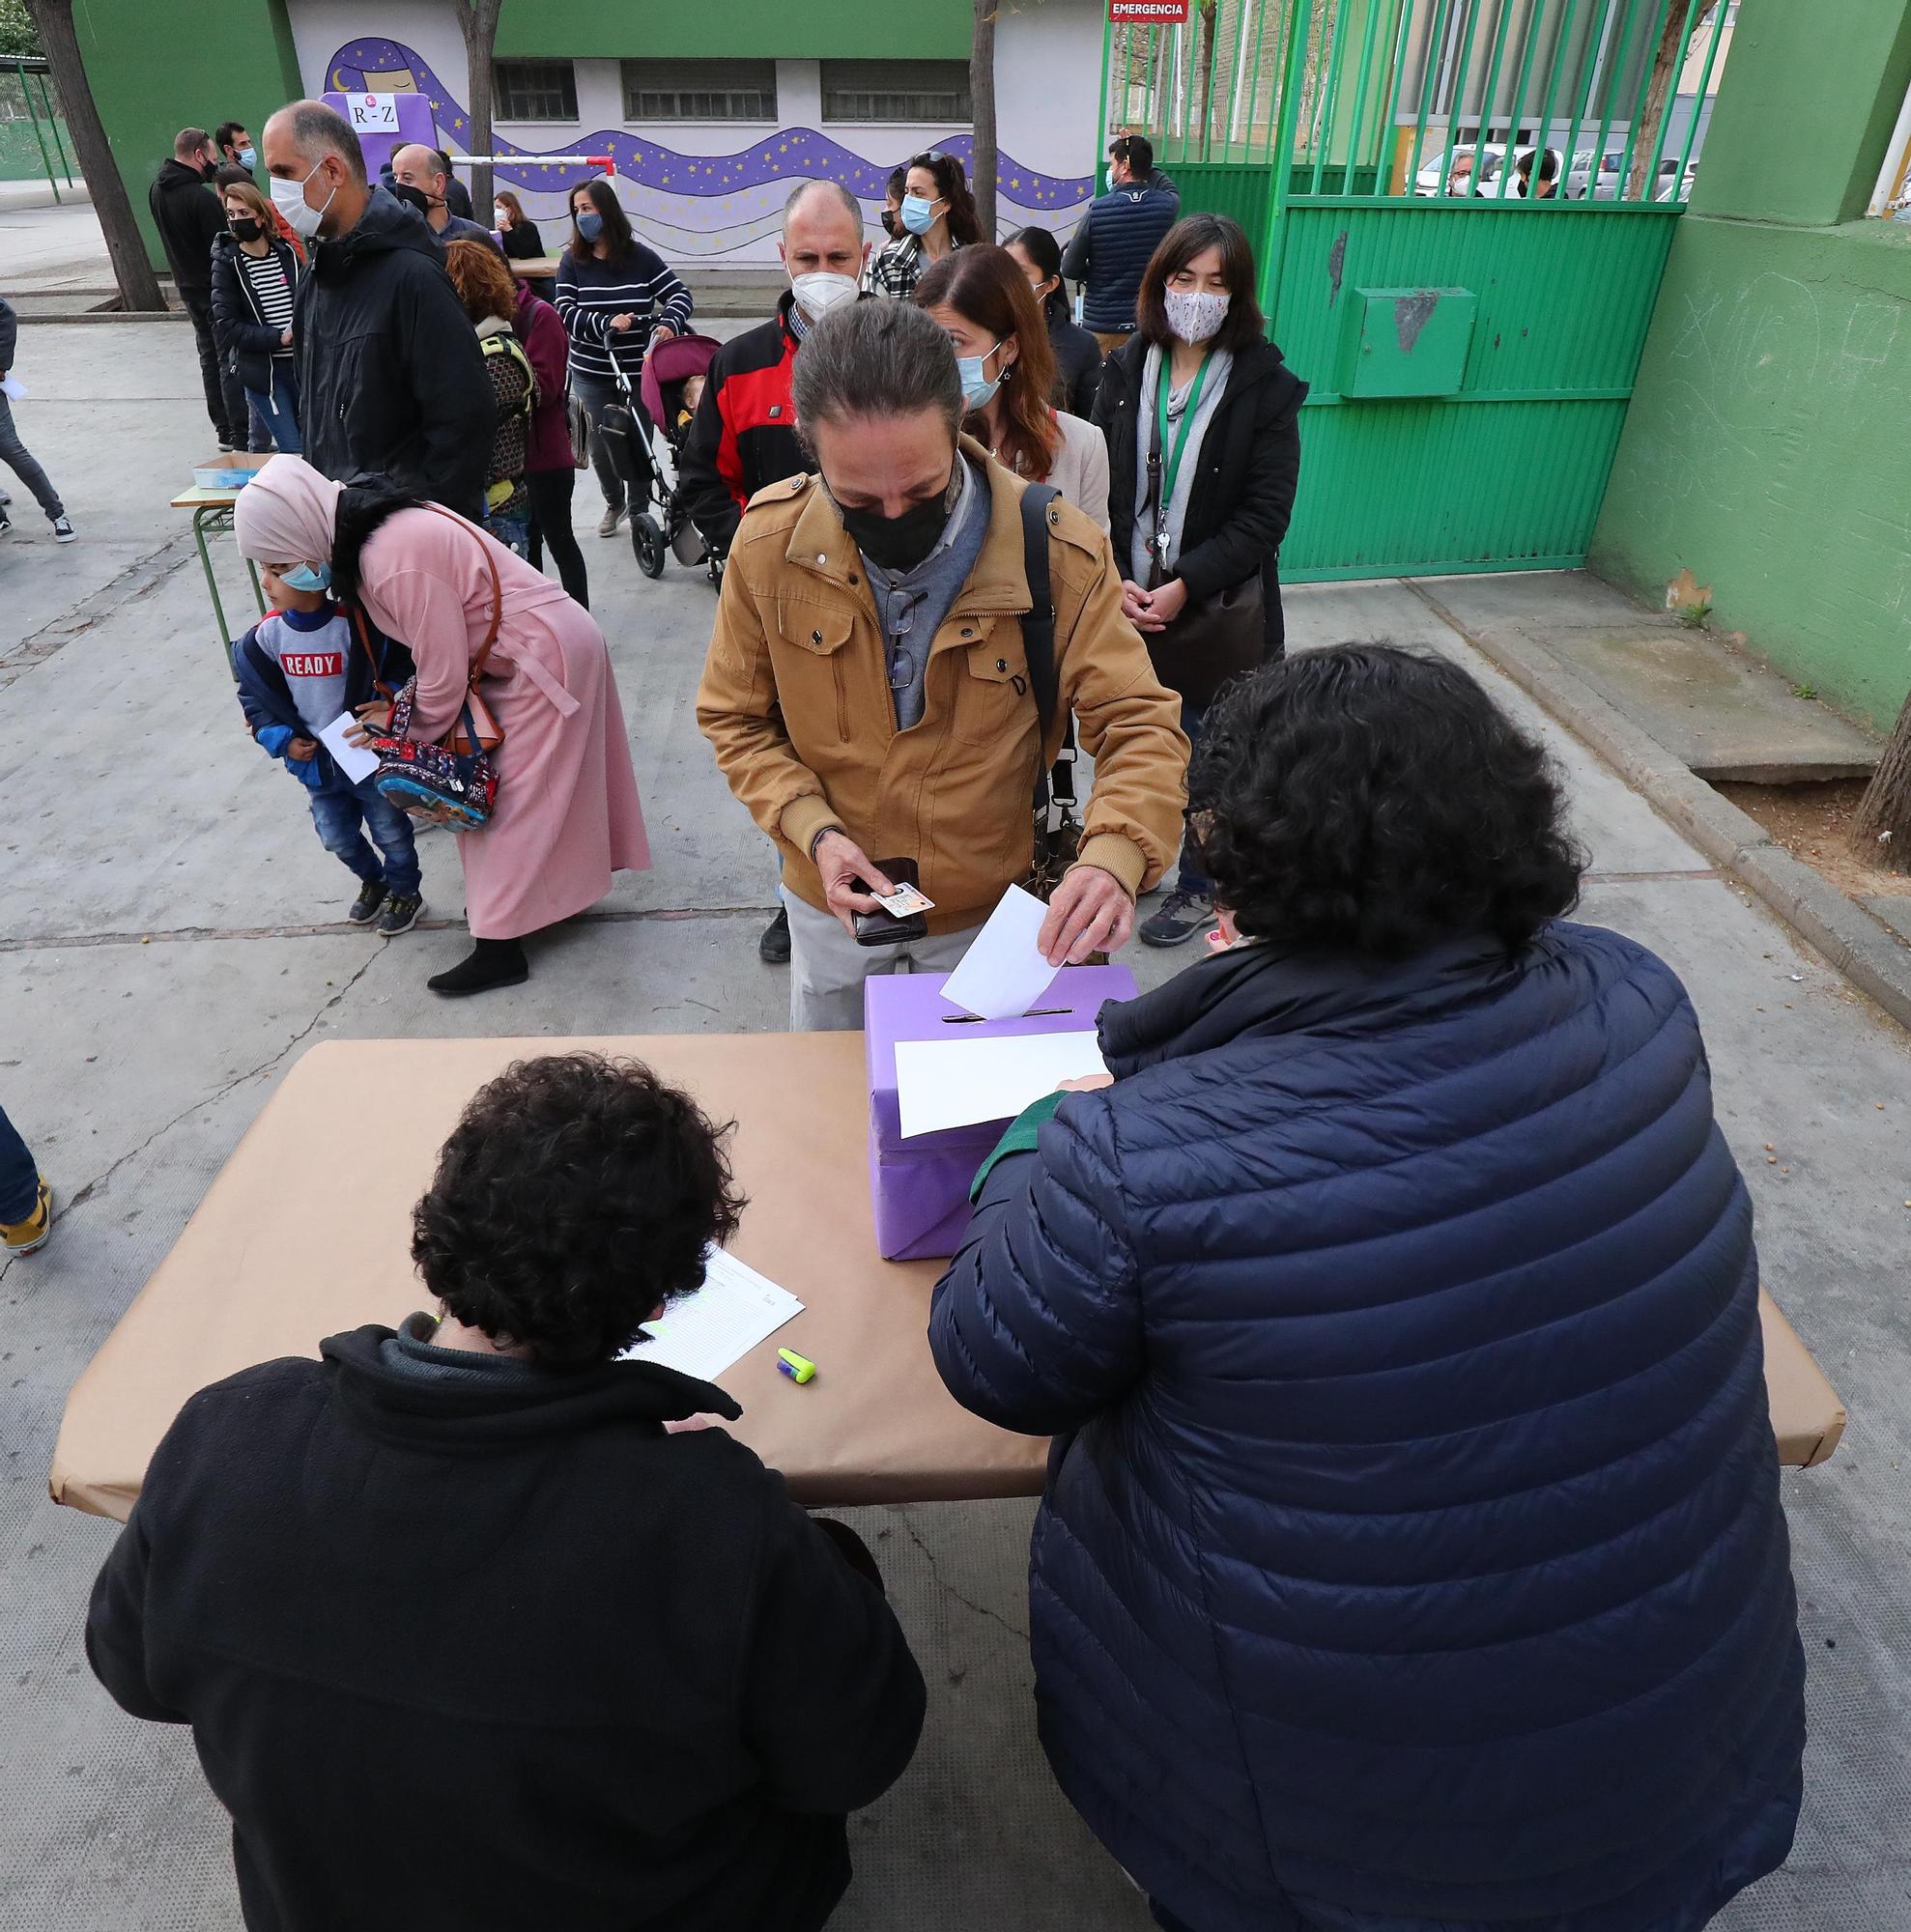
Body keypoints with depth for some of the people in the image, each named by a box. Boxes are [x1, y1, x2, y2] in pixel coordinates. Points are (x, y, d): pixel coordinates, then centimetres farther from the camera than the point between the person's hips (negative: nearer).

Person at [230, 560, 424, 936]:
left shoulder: (355, 625, -22)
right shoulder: (267, 634, -8)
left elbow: (403, 667, -12)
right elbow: (255, 694, 3)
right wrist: (282, 740, -6)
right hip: (314, 761, 5)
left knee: (390, 831, 11)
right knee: (336, 836, 19)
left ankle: (405, 892, 35)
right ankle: (373, 881, 46)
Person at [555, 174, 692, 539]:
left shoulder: (640, 257, -2)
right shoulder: (572, 261, -1)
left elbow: (679, 294, -1)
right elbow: (565, 312, -8)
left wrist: (669, 324, -21)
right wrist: (606, 323, -24)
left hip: (639, 372, -1)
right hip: (591, 375, 1)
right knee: (600, 447, 6)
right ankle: (614, 503, 33)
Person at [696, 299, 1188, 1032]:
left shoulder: (1057, 552, -23)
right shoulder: (769, 540, -17)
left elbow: (1140, 728, -21)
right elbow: (736, 719, -5)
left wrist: (1112, 856, -41)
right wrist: (813, 830, -21)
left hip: (992, 910, -1)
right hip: (834, 900, 2)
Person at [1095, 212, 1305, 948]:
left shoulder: (1265, 387, -7)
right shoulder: (1125, 371, 2)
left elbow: (1264, 515, -10)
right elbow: (1097, 487, 0)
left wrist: (1184, 585, -19)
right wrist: (1116, 581, -13)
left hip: (1219, 609, -2)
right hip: (1128, 602, 2)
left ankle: (1198, 887, 30)